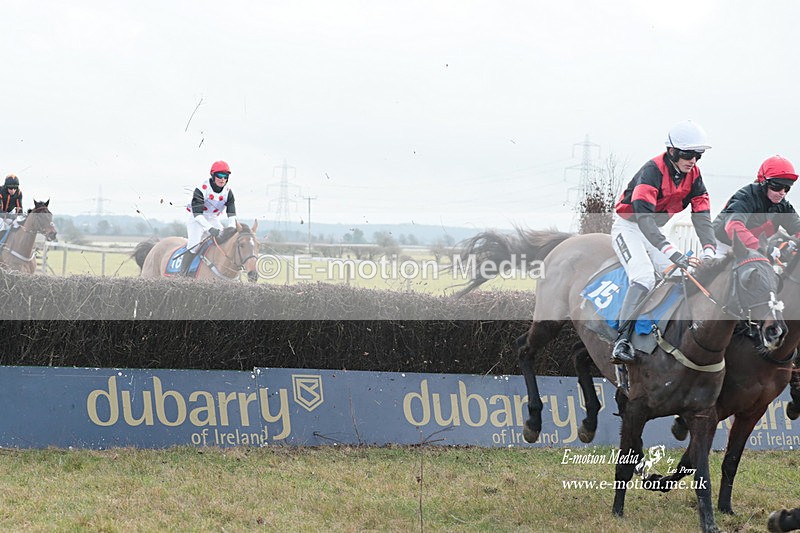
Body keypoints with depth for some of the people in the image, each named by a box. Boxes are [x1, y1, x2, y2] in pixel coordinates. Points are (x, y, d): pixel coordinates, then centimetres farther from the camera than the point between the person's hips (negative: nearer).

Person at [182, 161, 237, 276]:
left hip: (213, 220, 6)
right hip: (197, 220, -6)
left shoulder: (228, 192, -9)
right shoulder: (201, 189, -26)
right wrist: (210, 228, -43)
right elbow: (197, 214, -31)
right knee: (194, 245, -24)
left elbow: (231, 213, -13)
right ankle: (182, 275, -21)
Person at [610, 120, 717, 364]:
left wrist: (709, 251, -24)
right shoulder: (653, 170, -27)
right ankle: (622, 341, -34)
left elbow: (701, 215, -7)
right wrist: (672, 252, -46)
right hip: (628, 227, -8)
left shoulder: (693, 175, -4)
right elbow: (643, 216, -38)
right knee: (644, 277, -27)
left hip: (654, 230, 8)